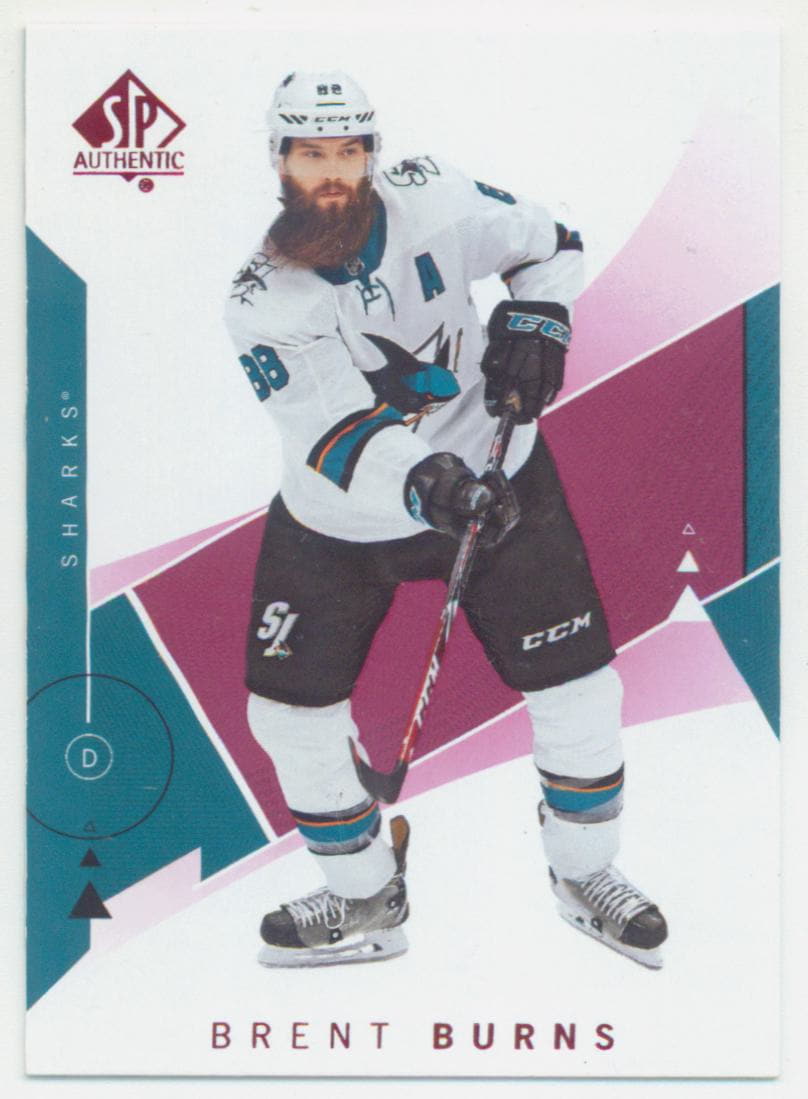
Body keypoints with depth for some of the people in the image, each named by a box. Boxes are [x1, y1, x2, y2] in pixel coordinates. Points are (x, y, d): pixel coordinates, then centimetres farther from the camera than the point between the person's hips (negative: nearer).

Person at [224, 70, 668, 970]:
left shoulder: (433, 200, -13)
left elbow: (547, 243, 5)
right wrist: (419, 484, -46)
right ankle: (366, 902, 26)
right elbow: (334, 440, -28)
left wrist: (533, 323, -14)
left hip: (493, 482, 0)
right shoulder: (260, 303, -17)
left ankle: (584, 875, 27)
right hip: (338, 521, 1)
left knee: (577, 686, 0)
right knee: (289, 710, 2)